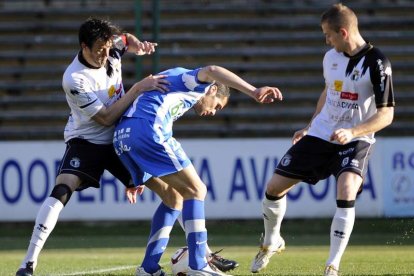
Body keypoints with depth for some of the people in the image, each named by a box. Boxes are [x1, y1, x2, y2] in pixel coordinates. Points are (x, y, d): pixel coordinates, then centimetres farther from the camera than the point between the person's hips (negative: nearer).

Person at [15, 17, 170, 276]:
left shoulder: (111, 48, -10)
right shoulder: (75, 79, -27)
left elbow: (128, 39, 17)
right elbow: (106, 118, -25)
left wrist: (139, 46, -7)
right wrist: (139, 88, -28)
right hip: (86, 141, -6)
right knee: (62, 189, -28)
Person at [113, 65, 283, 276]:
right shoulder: (197, 83, 13)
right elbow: (211, 71, -13)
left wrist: (136, 178, 33)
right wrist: (254, 92, -26)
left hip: (122, 137, 9)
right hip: (147, 129, -9)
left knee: (174, 197, 18)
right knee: (195, 190, -3)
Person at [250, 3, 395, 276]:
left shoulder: (377, 63, -17)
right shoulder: (331, 57, 2)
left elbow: (386, 114, -18)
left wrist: (353, 132, -29)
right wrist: (310, 126, 22)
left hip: (354, 141, -6)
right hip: (319, 135, 6)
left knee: (346, 193, -31)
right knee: (274, 187, 3)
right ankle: (271, 242, 32)